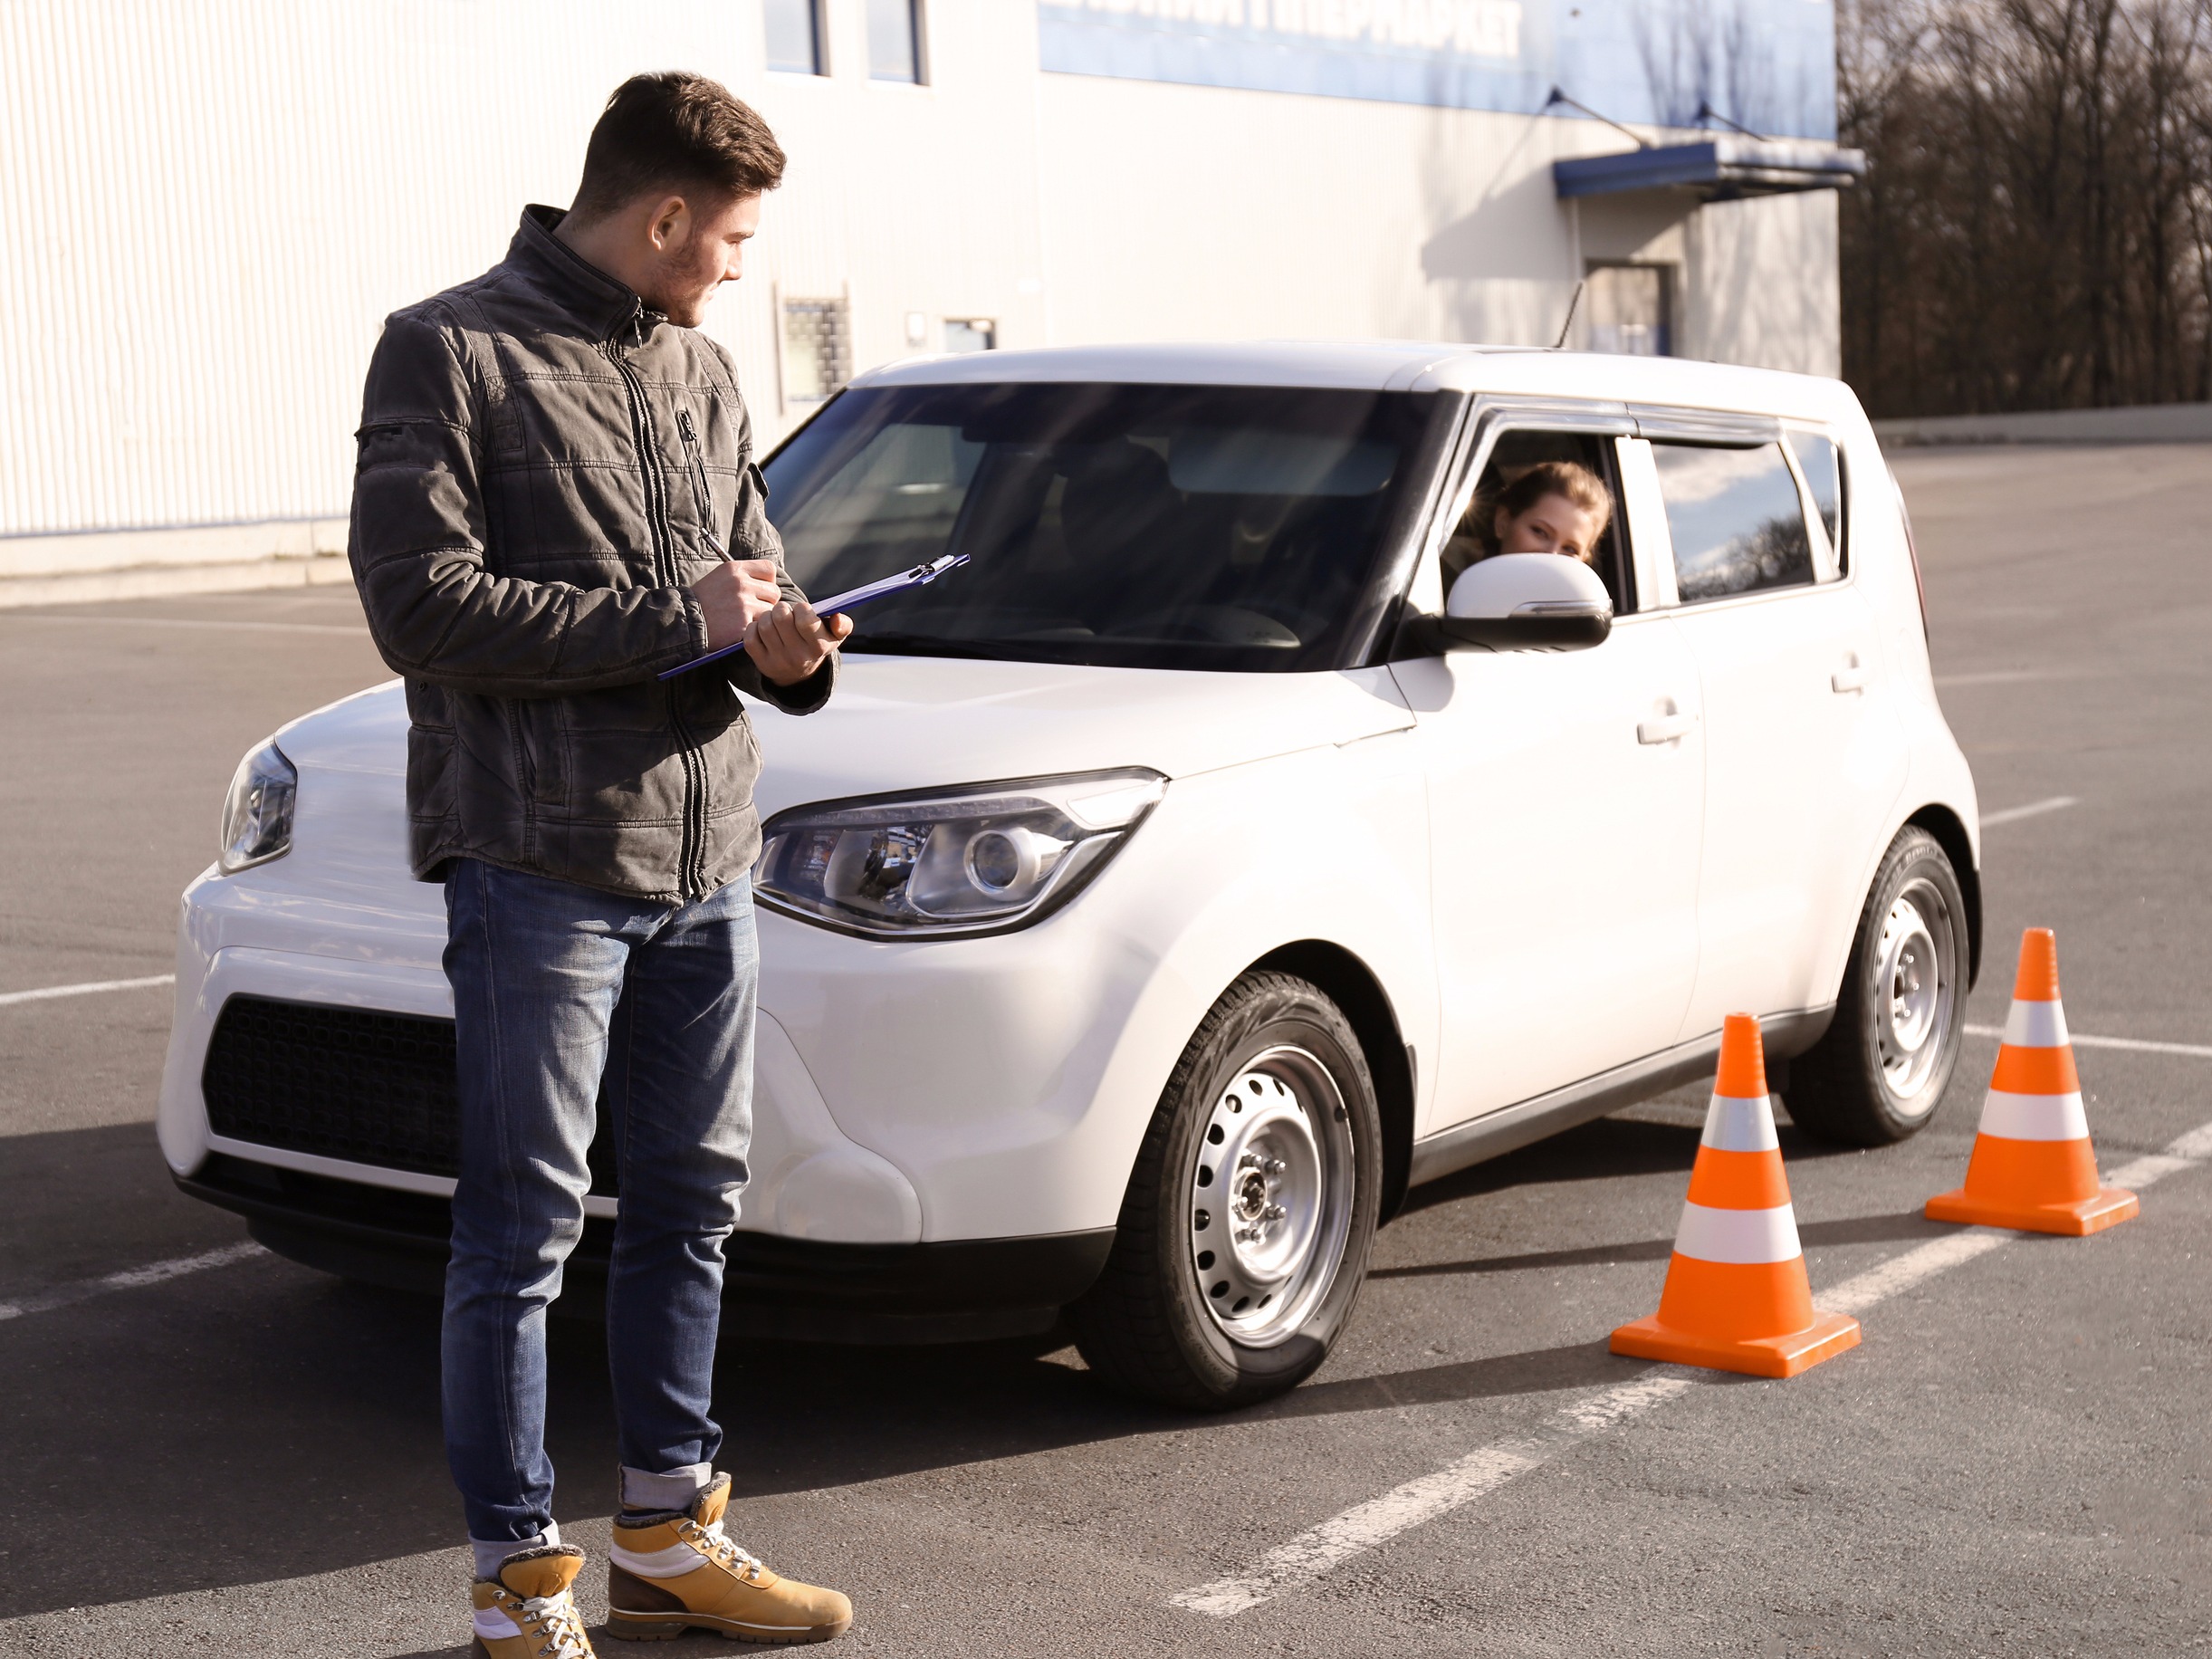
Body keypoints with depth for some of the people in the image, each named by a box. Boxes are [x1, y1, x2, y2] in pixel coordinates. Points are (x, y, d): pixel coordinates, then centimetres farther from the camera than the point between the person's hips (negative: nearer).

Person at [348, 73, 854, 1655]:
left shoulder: (703, 370, 15)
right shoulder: (450, 352, -6)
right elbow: (421, 605, -15)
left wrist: (786, 648, -5)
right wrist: (676, 616, -14)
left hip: (706, 854, 7)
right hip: (538, 857, -7)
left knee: (694, 1201, 13)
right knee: (527, 1226, -1)